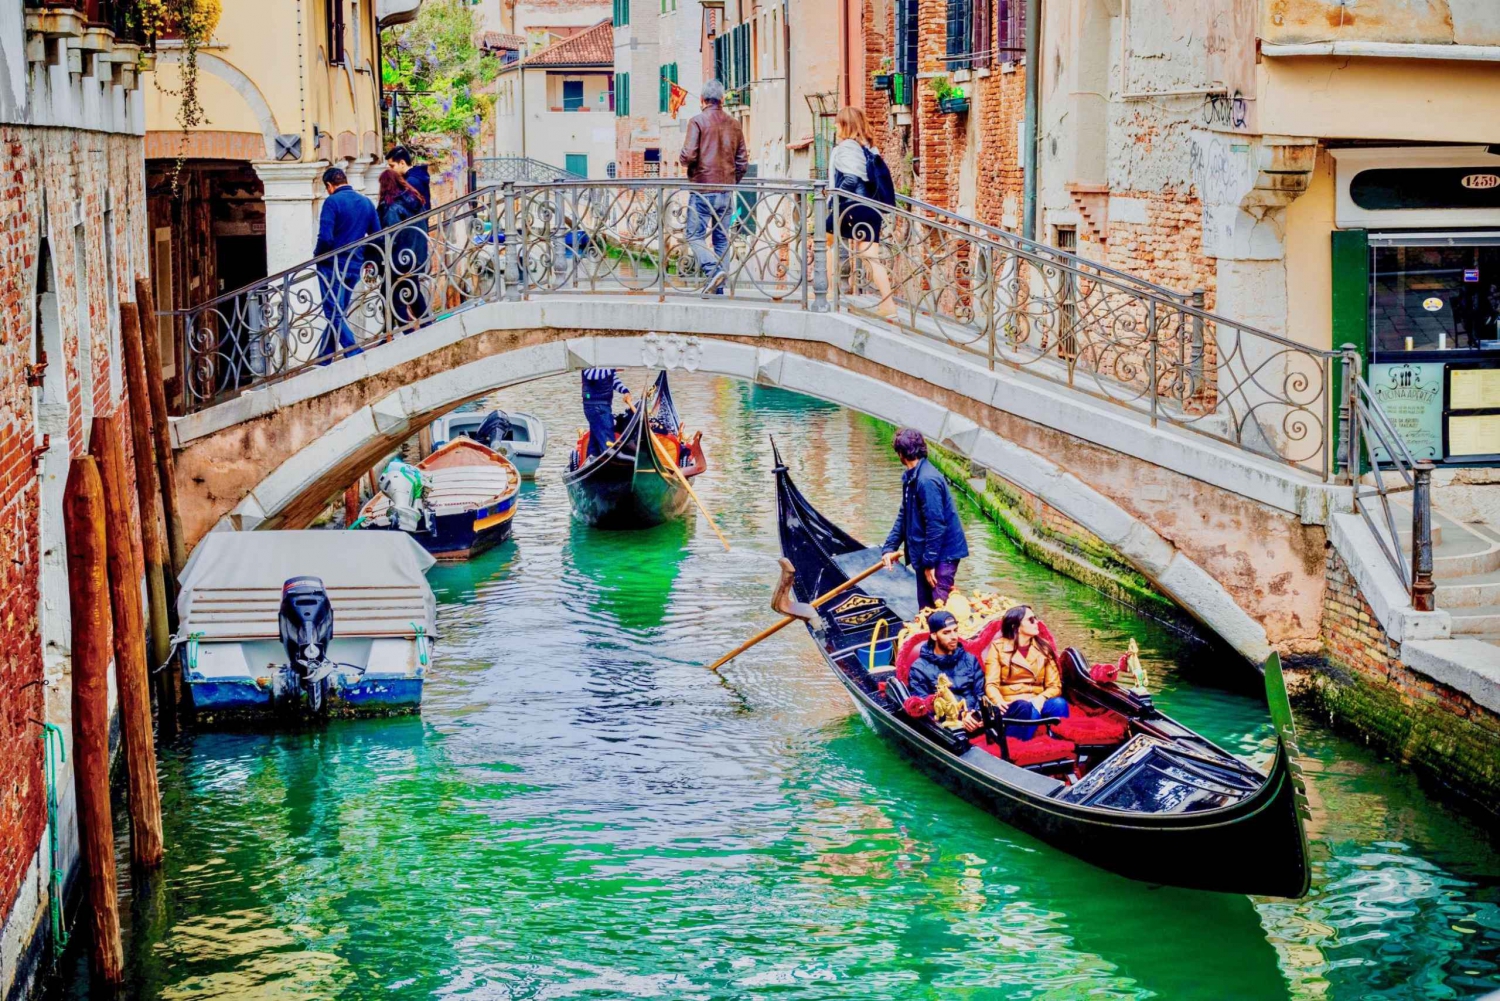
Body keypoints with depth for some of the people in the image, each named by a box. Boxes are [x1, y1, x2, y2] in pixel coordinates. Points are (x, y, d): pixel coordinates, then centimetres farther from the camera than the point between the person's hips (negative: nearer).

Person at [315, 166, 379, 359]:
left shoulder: (332, 202, -12)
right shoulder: (366, 202, 8)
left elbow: (325, 237, -20)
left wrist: (317, 255, -2)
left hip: (333, 265, -7)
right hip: (355, 266, 7)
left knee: (335, 315, -3)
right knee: (338, 314, 14)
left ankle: (355, 356, -14)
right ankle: (323, 358, 19)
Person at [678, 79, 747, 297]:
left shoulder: (698, 121, -7)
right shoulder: (734, 125, 8)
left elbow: (689, 155, -15)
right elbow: (742, 162, 10)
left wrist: (683, 160, 8)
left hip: (702, 188, -5)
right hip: (726, 192, 5)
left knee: (695, 236, -1)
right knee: (721, 240, 9)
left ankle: (713, 270, -24)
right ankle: (718, 289, 8)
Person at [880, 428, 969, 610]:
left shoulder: (927, 480, -24)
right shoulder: (911, 477, 8)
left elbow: (936, 525, -25)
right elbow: (904, 515, 18)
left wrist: (929, 562, -21)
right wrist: (890, 546, 9)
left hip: (942, 554, -10)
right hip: (927, 553, 10)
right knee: (925, 607, 16)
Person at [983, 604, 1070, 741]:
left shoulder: (1044, 648, 15)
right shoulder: (998, 647, 7)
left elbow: (1055, 686, 8)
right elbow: (991, 684, -3)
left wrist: (1041, 699, -15)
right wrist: (999, 702, -26)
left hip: (1037, 704, 3)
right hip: (1011, 705, -3)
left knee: (1059, 703, -31)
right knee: (1026, 708, -37)